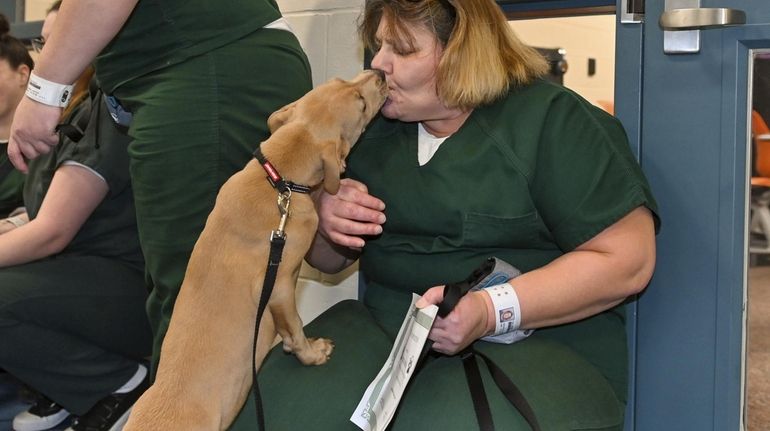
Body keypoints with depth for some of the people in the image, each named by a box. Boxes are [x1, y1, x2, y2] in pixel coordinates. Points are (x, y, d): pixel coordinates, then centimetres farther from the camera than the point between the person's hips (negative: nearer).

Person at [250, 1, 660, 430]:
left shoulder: (553, 120, -6)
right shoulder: (375, 126, 13)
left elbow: (628, 260, -12)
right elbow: (326, 258, 21)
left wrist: (491, 310, -22)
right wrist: (327, 219, -5)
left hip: (531, 341, -5)